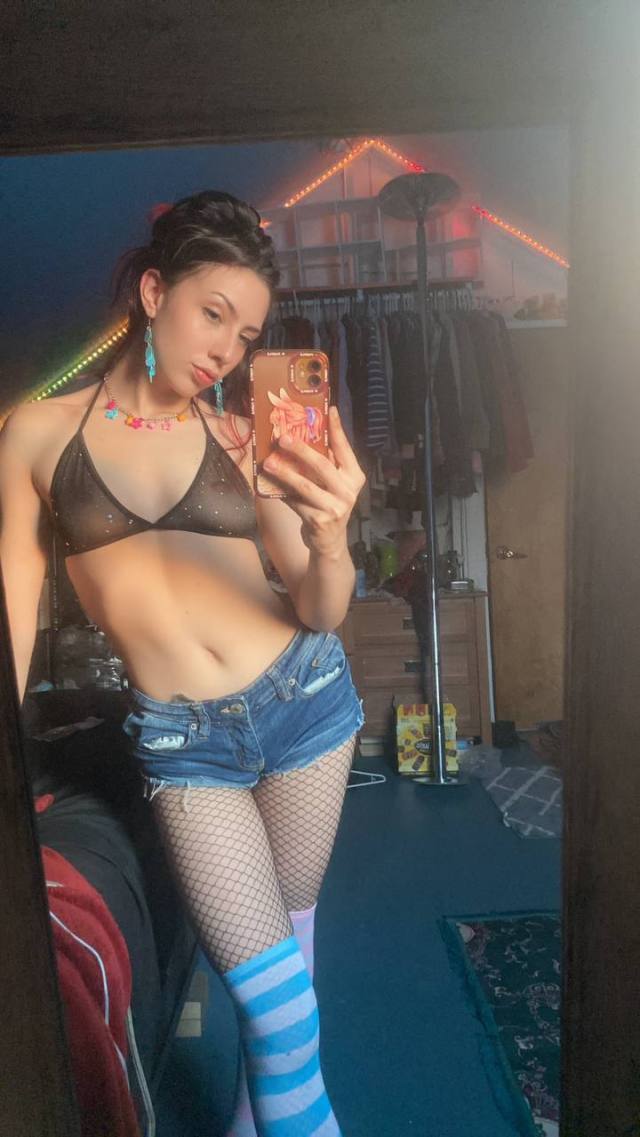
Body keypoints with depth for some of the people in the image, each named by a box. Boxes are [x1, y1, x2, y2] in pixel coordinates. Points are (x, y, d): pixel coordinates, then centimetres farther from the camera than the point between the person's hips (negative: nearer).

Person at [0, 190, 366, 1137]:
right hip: (183, 740, -2)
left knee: (289, 924, 18)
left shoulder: (241, 436, -1)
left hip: (303, 696, 2)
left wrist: (330, 538, -24)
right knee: (272, 989, 0)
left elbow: (321, 611, -3)